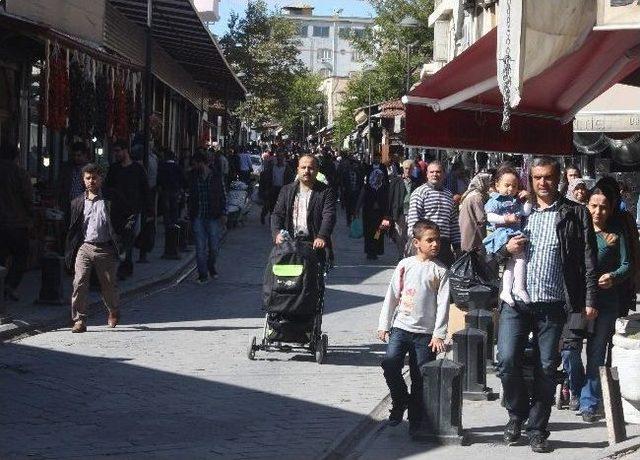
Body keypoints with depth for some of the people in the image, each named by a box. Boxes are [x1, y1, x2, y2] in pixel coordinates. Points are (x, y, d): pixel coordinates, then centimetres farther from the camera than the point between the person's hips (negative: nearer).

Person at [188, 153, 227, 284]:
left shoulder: (216, 176, 0)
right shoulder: (193, 176, 6)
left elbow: (223, 196, 3)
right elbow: (190, 196, 12)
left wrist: (223, 214, -3)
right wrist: (190, 213, 6)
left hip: (213, 216, -1)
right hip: (198, 217, 1)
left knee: (214, 246, 4)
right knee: (200, 247, -1)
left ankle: (211, 267, 31)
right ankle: (203, 274, 4)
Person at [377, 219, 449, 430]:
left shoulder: (440, 271, 1)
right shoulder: (405, 265, 5)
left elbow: (443, 304, -3)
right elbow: (391, 296, 8)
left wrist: (438, 334, -10)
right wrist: (383, 325, 5)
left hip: (426, 332, -1)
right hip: (401, 326, 1)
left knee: (420, 378, 0)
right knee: (390, 362, -19)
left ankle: (415, 421, 12)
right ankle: (400, 401, 4)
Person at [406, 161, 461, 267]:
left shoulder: (449, 195, 19)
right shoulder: (419, 192, -1)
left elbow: (454, 222, 21)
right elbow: (413, 218, -8)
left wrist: (457, 245, 16)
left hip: (445, 244, 6)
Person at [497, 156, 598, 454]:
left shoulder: (575, 214, 5)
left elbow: (588, 259, 2)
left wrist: (589, 299, -5)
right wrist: (506, 248, -5)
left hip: (552, 305, -1)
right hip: (516, 302, 1)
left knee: (547, 370, 4)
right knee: (507, 362, -8)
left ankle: (537, 429, 16)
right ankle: (517, 415, 16)